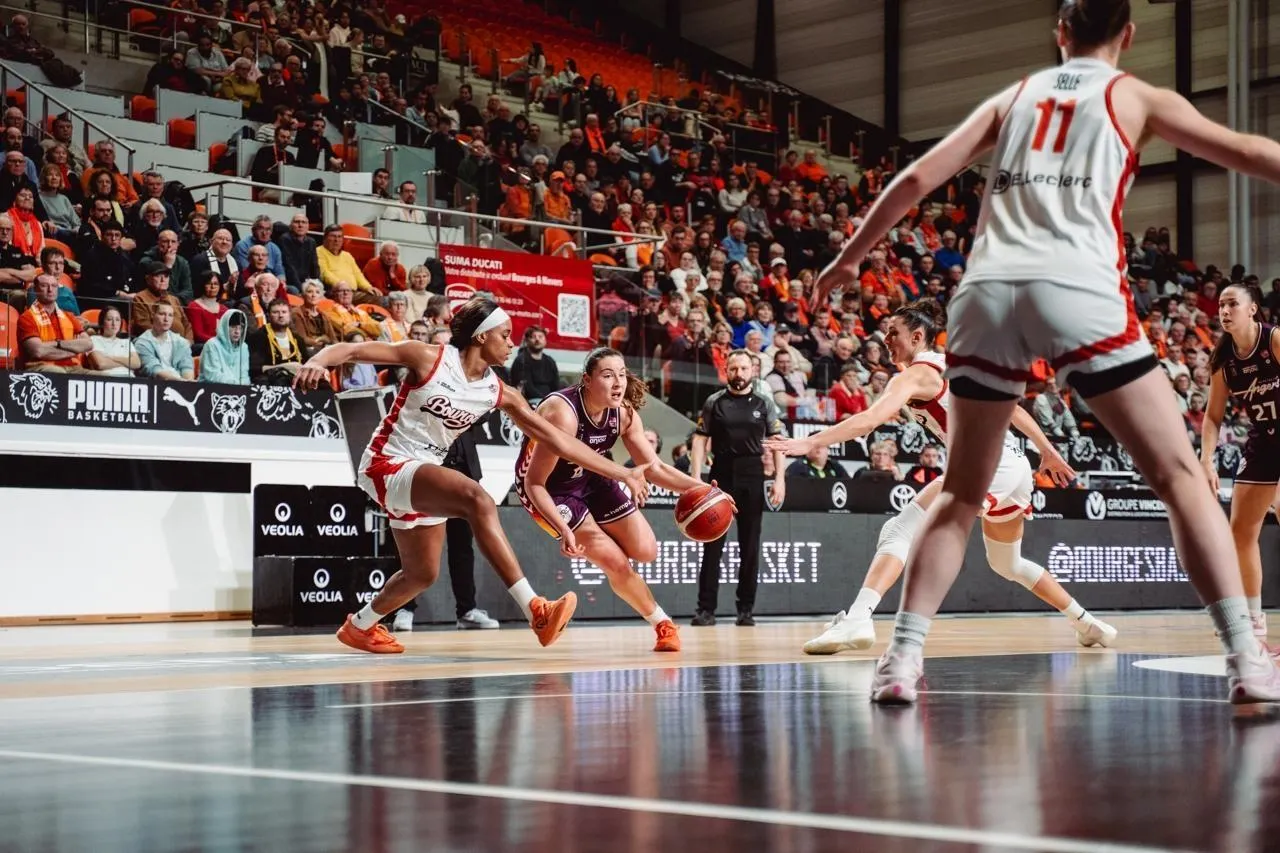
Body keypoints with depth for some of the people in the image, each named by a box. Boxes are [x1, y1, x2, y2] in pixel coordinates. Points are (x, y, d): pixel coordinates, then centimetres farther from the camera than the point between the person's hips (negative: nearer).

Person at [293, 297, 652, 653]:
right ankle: (535, 611, -36)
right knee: (477, 499, -31)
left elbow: (558, 439, 2)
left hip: (425, 472, 8)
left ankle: (359, 625, 43)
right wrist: (317, 362, -38)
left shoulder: (499, 393, 1)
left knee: (422, 574, 16)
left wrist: (623, 473, 1)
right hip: (388, 464, -8)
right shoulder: (430, 358, -14)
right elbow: (349, 350, -15)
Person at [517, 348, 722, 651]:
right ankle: (661, 623, 9)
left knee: (646, 551, 2)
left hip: (589, 478, 7)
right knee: (616, 563, -11)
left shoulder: (624, 413, -14)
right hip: (547, 486, -7)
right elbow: (534, 482, -30)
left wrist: (698, 488, -18)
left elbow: (654, 468, -3)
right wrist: (564, 529, -40)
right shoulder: (562, 414, -34)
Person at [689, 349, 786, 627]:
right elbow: (700, 440, 4)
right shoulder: (714, 402, 5)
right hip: (721, 475, 0)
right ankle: (706, 609, 0)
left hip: (752, 478, 1)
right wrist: (695, 477, -6)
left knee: (750, 548, 4)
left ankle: (746, 609, 10)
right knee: (712, 546, -2)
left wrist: (779, 478, -5)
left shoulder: (764, 404, 6)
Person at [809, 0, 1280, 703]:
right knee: (1179, 475, 3)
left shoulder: (1015, 97, 23)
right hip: (1077, 290, -3)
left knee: (962, 491, 15)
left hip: (986, 291, 3)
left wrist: (849, 258, 28)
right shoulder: (1136, 98, 15)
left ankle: (902, 657, 6)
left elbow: (918, 178, 19)